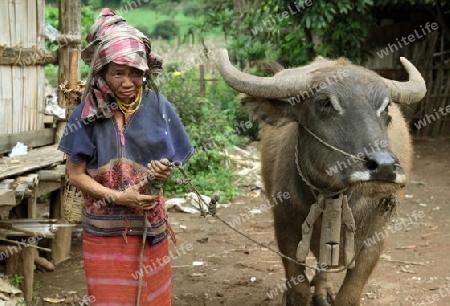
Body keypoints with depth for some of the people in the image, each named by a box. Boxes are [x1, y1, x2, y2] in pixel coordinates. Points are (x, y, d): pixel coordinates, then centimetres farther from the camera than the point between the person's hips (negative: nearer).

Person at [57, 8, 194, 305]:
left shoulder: (158, 106, -5)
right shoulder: (87, 113, -9)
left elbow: (171, 160, 4)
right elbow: (75, 174, -7)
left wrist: (165, 171, -19)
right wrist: (117, 197, -18)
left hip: (151, 227, 1)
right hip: (104, 231, -1)